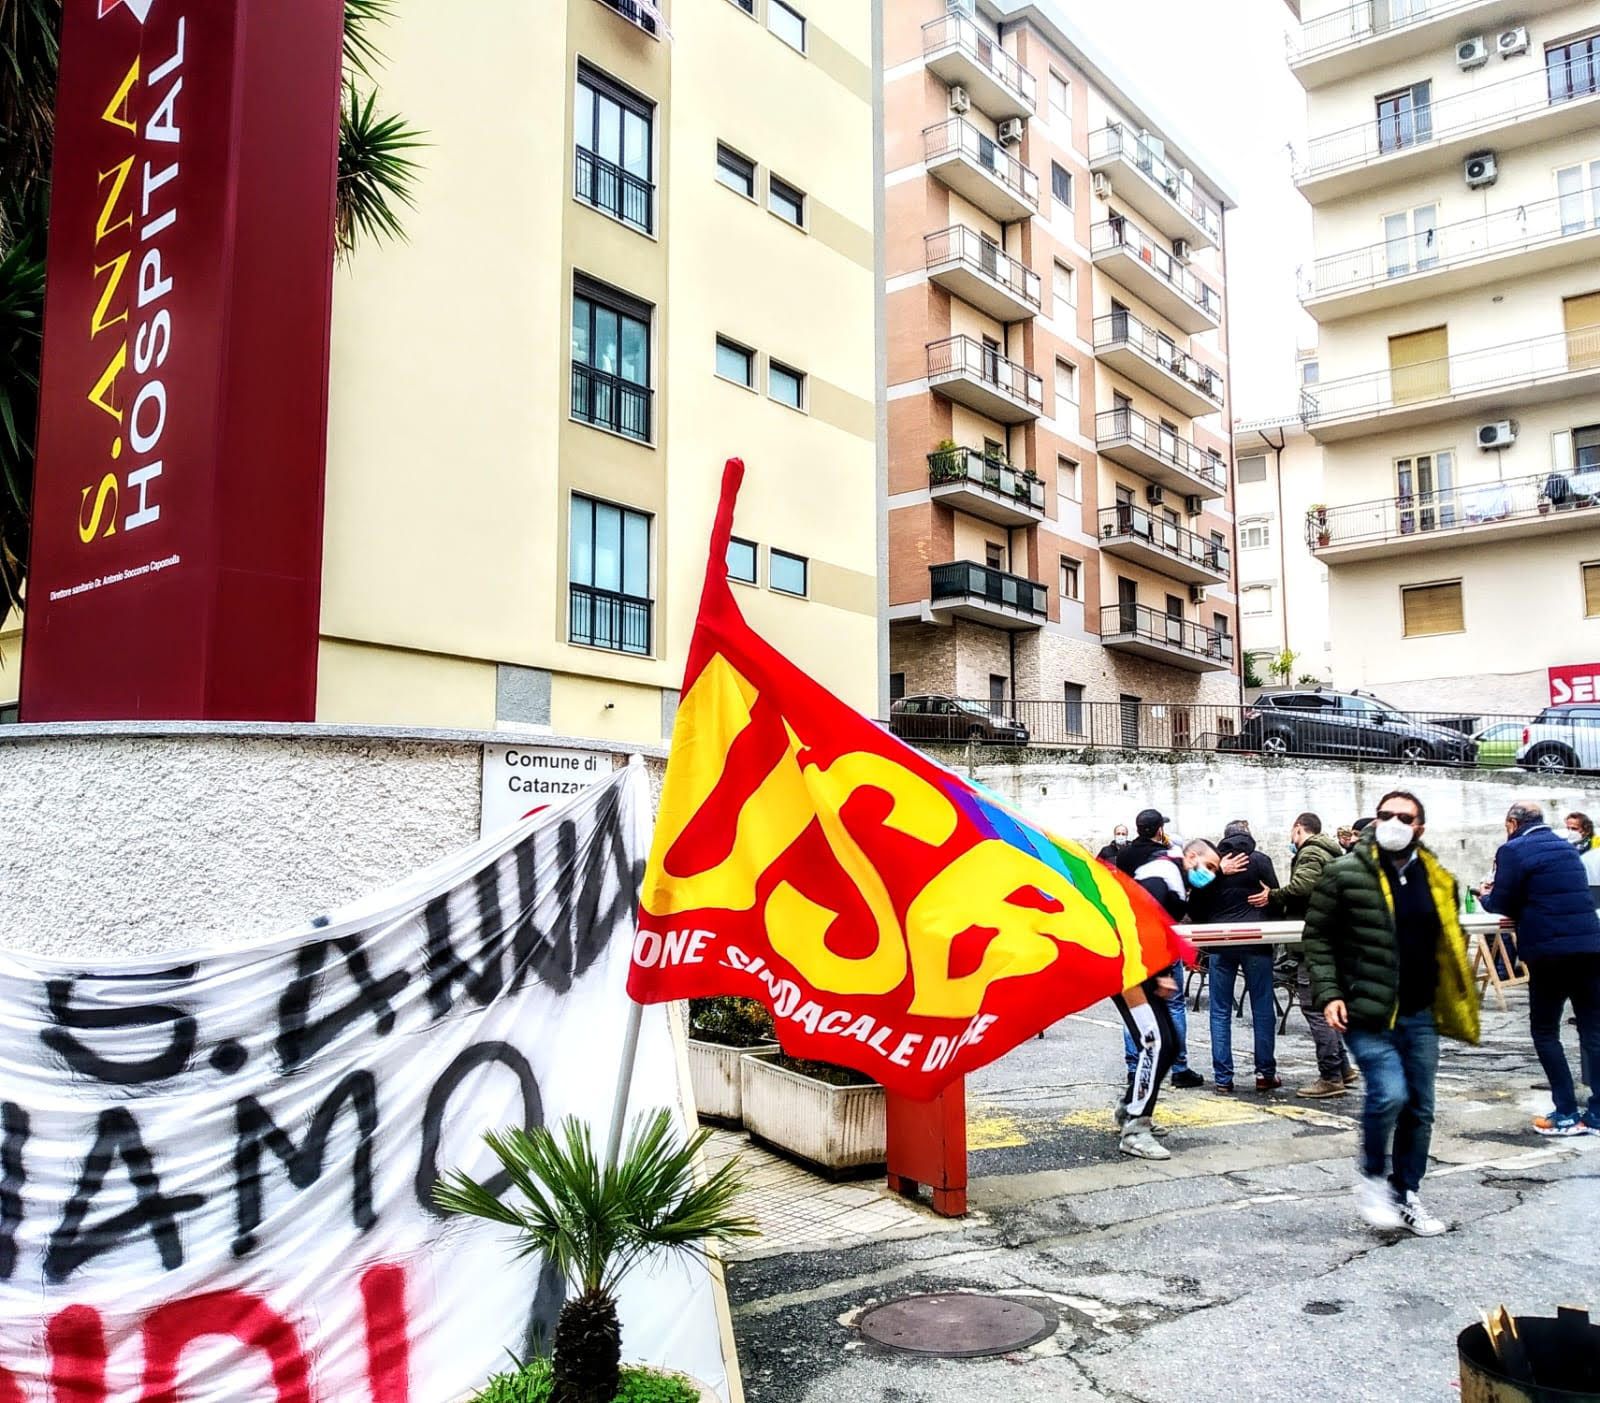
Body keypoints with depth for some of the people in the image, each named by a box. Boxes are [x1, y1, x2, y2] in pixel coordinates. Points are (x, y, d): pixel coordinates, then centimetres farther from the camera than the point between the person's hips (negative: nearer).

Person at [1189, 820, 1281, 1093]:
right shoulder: (1260, 860, -2)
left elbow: (1195, 910, 4)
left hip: (1219, 944, 1)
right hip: (1255, 942, -1)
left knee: (1220, 1012, 7)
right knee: (1262, 1009, 9)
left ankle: (1223, 1078, 5)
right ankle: (1265, 1074, 12)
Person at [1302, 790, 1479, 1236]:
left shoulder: (1438, 880, 8)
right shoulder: (1345, 874, -7)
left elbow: (1451, 945, 20)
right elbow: (1318, 937, -4)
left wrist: (1455, 1003, 15)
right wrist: (1328, 993, -12)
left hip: (1420, 1015, 5)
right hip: (1366, 1012, -5)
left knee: (1419, 1108, 10)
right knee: (1389, 1092, -19)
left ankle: (1407, 1195, 28)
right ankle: (1372, 1178, 6)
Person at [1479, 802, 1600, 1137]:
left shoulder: (1513, 850, -5)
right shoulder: (1566, 848, 18)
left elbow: (1500, 904, -6)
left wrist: (1486, 895, 15)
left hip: (1550, 949, -6)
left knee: (1544, 1031, 6)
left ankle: (1567, 1114, 4)